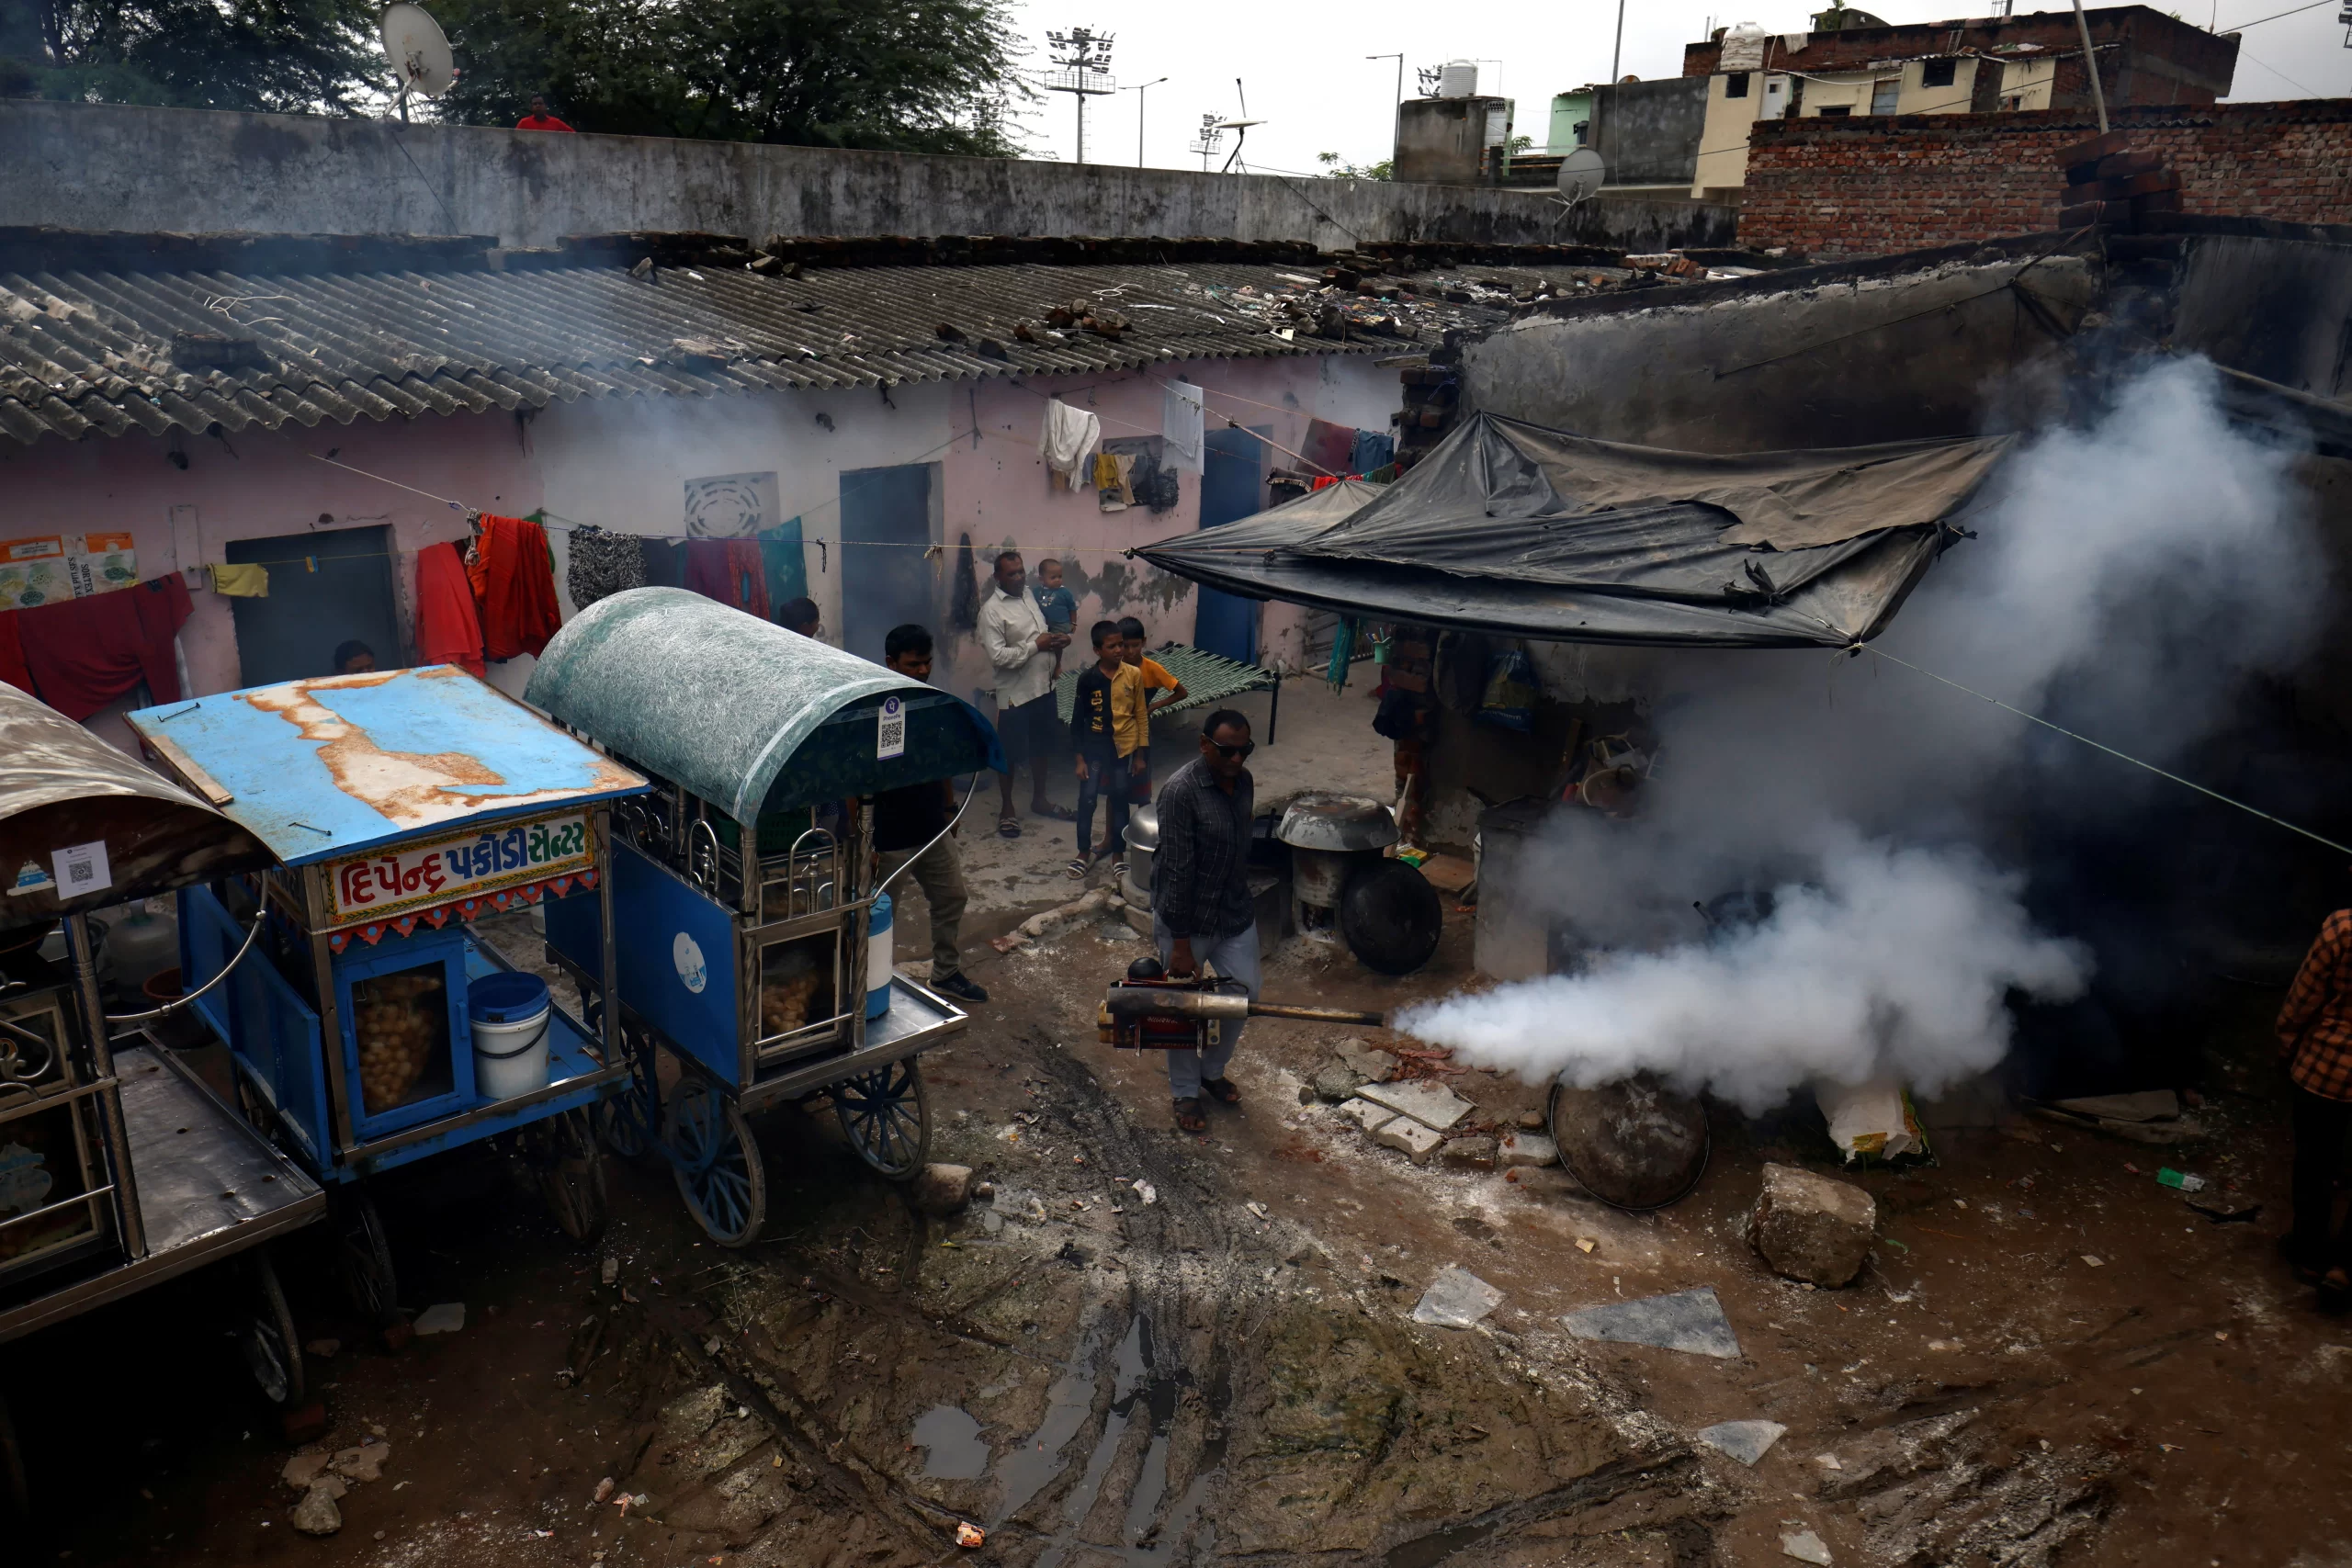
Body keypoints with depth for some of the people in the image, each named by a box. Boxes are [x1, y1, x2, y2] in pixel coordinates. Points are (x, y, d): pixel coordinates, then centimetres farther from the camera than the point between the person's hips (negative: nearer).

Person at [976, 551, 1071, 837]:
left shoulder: (1031, 596, 7)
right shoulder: (992, 610, -16)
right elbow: (997, 656, -23)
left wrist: (1057, 641, -3)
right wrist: (1036, 646, -20)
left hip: (1044, 686, 7)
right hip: (1015, 693, -7)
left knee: (1041, 746, 19)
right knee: (1011, 753, 4)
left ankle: (1039, 800, 34)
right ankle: (1007, 809, 18)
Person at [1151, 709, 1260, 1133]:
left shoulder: (1242, 781, -2)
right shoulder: (1181, 791, -25)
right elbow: (1177, 870, -24)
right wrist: (1181, 944, -22)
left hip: (1235, 914, 7)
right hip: (1188, 919, -6)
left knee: (1246, 993, 12)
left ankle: (1212, 1071, 37)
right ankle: (1185, 1093, 29)